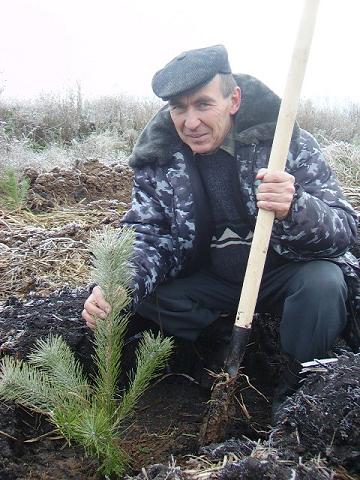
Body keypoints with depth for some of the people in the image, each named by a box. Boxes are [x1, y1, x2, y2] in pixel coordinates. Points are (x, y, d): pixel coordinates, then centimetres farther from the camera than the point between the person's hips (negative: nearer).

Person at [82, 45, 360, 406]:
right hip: (214, 278, 3)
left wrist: (295, 210, -44)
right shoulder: (158, 156, -9)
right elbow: (145, 235, -7)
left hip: (286, 271, -2)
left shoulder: (287, 141, -18)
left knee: (323, 282, -32)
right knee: (143, 295, -16)